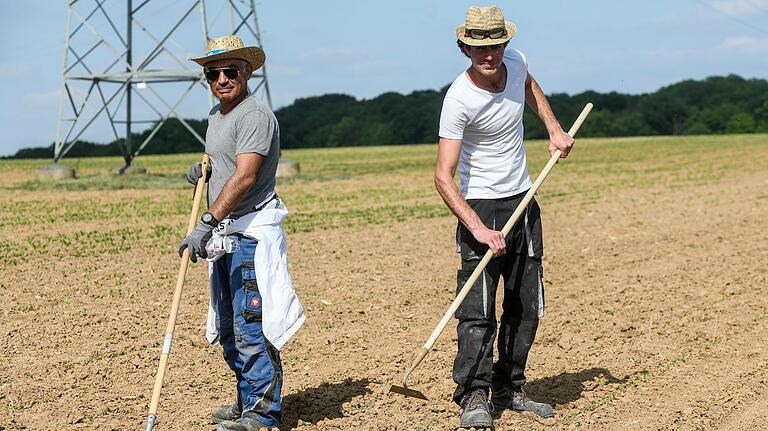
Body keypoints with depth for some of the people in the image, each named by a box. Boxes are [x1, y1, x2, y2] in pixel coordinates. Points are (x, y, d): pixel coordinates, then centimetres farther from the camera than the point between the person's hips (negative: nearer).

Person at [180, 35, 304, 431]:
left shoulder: (255, 115, -15)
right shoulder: (216, 115, 15)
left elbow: (244, 177, -25)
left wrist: (207, 223, -32)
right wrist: (204, 169, 10)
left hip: (253, 231, -10)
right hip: (224, 234, 10)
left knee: (251, 325, -9)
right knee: (228, 327, 15)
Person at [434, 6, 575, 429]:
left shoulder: (516, 62, -5)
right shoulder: (459, 99, -24)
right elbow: (443, 176, -28)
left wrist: (554, 129, 13)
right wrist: (479, 228, -37)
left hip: (523, 201, 7)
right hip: (481, 207, -7)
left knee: (526, 307, 11)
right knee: (478, 308, -15)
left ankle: (509, 390, 22)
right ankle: (474, 397, -10)